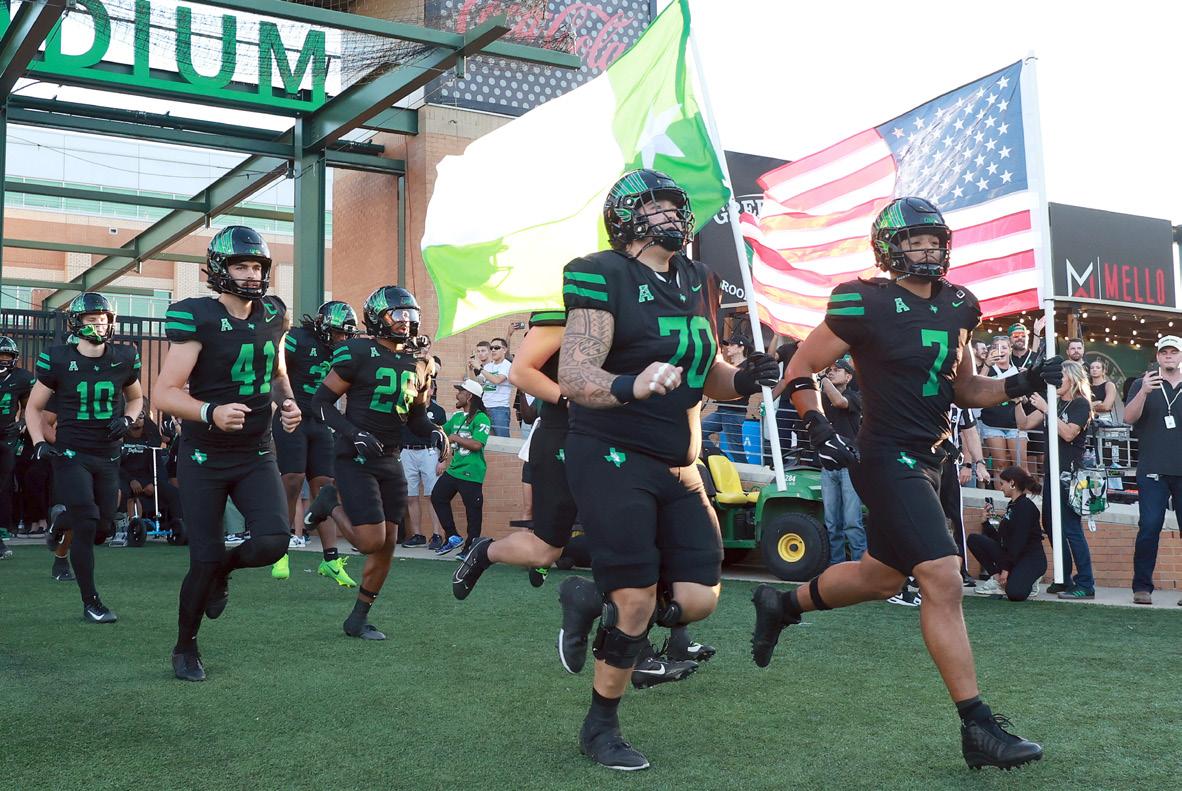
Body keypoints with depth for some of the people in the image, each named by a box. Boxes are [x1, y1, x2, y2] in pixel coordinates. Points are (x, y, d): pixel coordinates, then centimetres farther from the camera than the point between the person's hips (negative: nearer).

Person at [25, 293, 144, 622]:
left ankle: (62, 522, 44)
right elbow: (34, 407, 3)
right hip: (71, 454, -4)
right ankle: (91, 602, -1)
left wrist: (126, 420, -3)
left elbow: (136, 397, 18)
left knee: (103, 528, 8)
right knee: (86, 525, -13)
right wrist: (39, 443, -12)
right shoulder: (57, 360, -7)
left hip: (108, 455, 4)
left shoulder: (123, 359, 0)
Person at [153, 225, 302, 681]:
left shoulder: (272, 317, 2)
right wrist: (211, 412, -36)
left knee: (273, 542, -16)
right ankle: (185, 648, 23)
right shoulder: (198, 319, -14)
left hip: (256, 455, 4)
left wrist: (287, 402, 0)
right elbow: (164, 393, -18)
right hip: (204, 458, -4)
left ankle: (224, 568, 20)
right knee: (205, 560, -3)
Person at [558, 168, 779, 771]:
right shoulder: (604, 278, -10)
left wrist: (741, 380, -2)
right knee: (637, 602, -6)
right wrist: (631, 386, -38)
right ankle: (600, 727, 16)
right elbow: (573, 375, -19)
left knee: (697, 598, 0)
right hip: (612, 459, -7)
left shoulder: (696, 283, 12)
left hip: (678, 467, 7)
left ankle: (601, 604, 28)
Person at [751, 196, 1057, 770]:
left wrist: (1022, 384, 1)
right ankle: (979, 729, -7)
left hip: (927, 461, 9)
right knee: (944, 581, -14)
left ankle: (780, 605, 42)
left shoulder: (956, 308, 9)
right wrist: (818, 427, -20)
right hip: (889, 460, -9)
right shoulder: (865, 306, -12)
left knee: (882, 577, 19)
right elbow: (801, 369, -6)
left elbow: (965, 390, 18)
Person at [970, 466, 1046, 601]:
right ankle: (997, 579, -4)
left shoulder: (1026, 506, -13)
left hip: (1032, 559, -8)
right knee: (974, 539, -6)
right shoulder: (1011, 506, 14)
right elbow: (1002, 540, 12)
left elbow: (1019, 541, -19)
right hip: (1011, 555, 8)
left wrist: (1006, 568, -20)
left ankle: (1028, 581, 2)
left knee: (1015, 593, -34)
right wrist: (988, 519, 6)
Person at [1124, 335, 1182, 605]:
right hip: (1154, 471, -2)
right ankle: (1142, 586, 0)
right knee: (1149, 528, -6)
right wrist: (1144, 392, -20)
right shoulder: (1142, 384, 8)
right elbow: (1129, 418, -6)